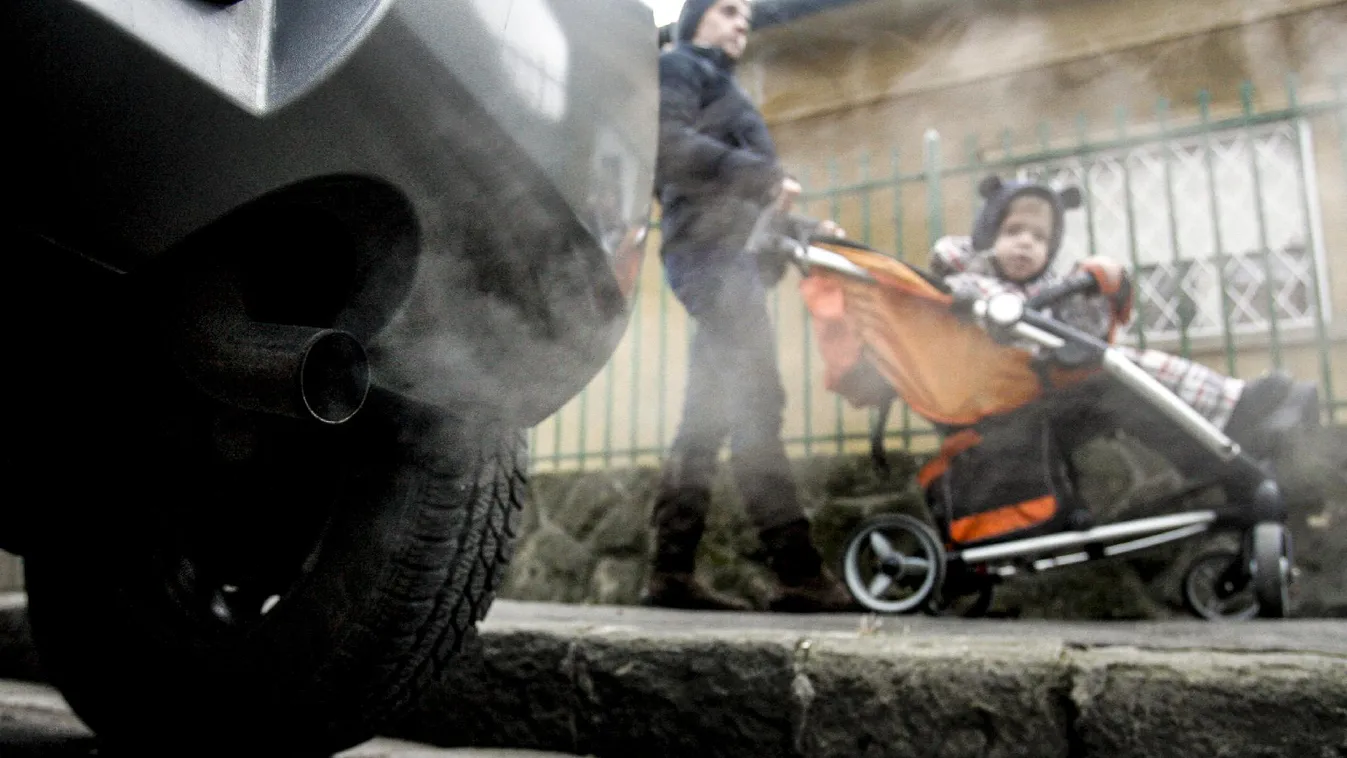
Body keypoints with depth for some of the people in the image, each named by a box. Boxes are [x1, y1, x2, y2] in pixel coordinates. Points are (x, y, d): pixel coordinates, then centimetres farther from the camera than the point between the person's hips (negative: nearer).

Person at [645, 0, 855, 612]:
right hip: (711, 254, -9)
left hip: (730, 254, 9)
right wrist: (763, 174, -18)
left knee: (707, 418, 1)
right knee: (753, 408, -18)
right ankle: (799, 572, -22)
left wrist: (808, 229, 17)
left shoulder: (724, 88, 36)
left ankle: (672, 570, 1)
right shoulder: (677, 67, 9)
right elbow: (668, 144, -12)